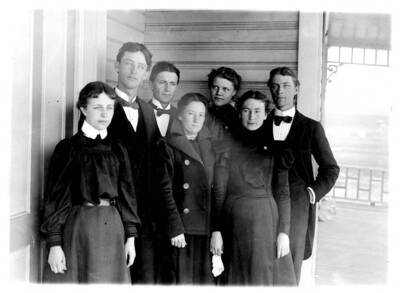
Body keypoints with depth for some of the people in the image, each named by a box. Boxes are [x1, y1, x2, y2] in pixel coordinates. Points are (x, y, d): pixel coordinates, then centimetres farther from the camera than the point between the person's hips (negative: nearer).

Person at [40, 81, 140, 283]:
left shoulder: (118, 150, 8)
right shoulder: (68, 148, -4)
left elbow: (127, 193, 9)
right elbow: (55, 196, -5)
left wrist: (130, 237, 5)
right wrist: (54, 244, -9)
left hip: (112, 227, 4)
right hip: (77, 226, -3)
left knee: (111, 281, 9)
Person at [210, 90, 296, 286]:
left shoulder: (274, 147, 5)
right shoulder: (227, 145, 1)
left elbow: (283, 192, 4)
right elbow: (218, 191, 0)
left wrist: (284, 231, -4)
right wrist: (216, 230, -4)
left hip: (268, 222, 1)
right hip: (236, 224, -1)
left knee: (271, 278, 7)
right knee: (238, 279, 7)